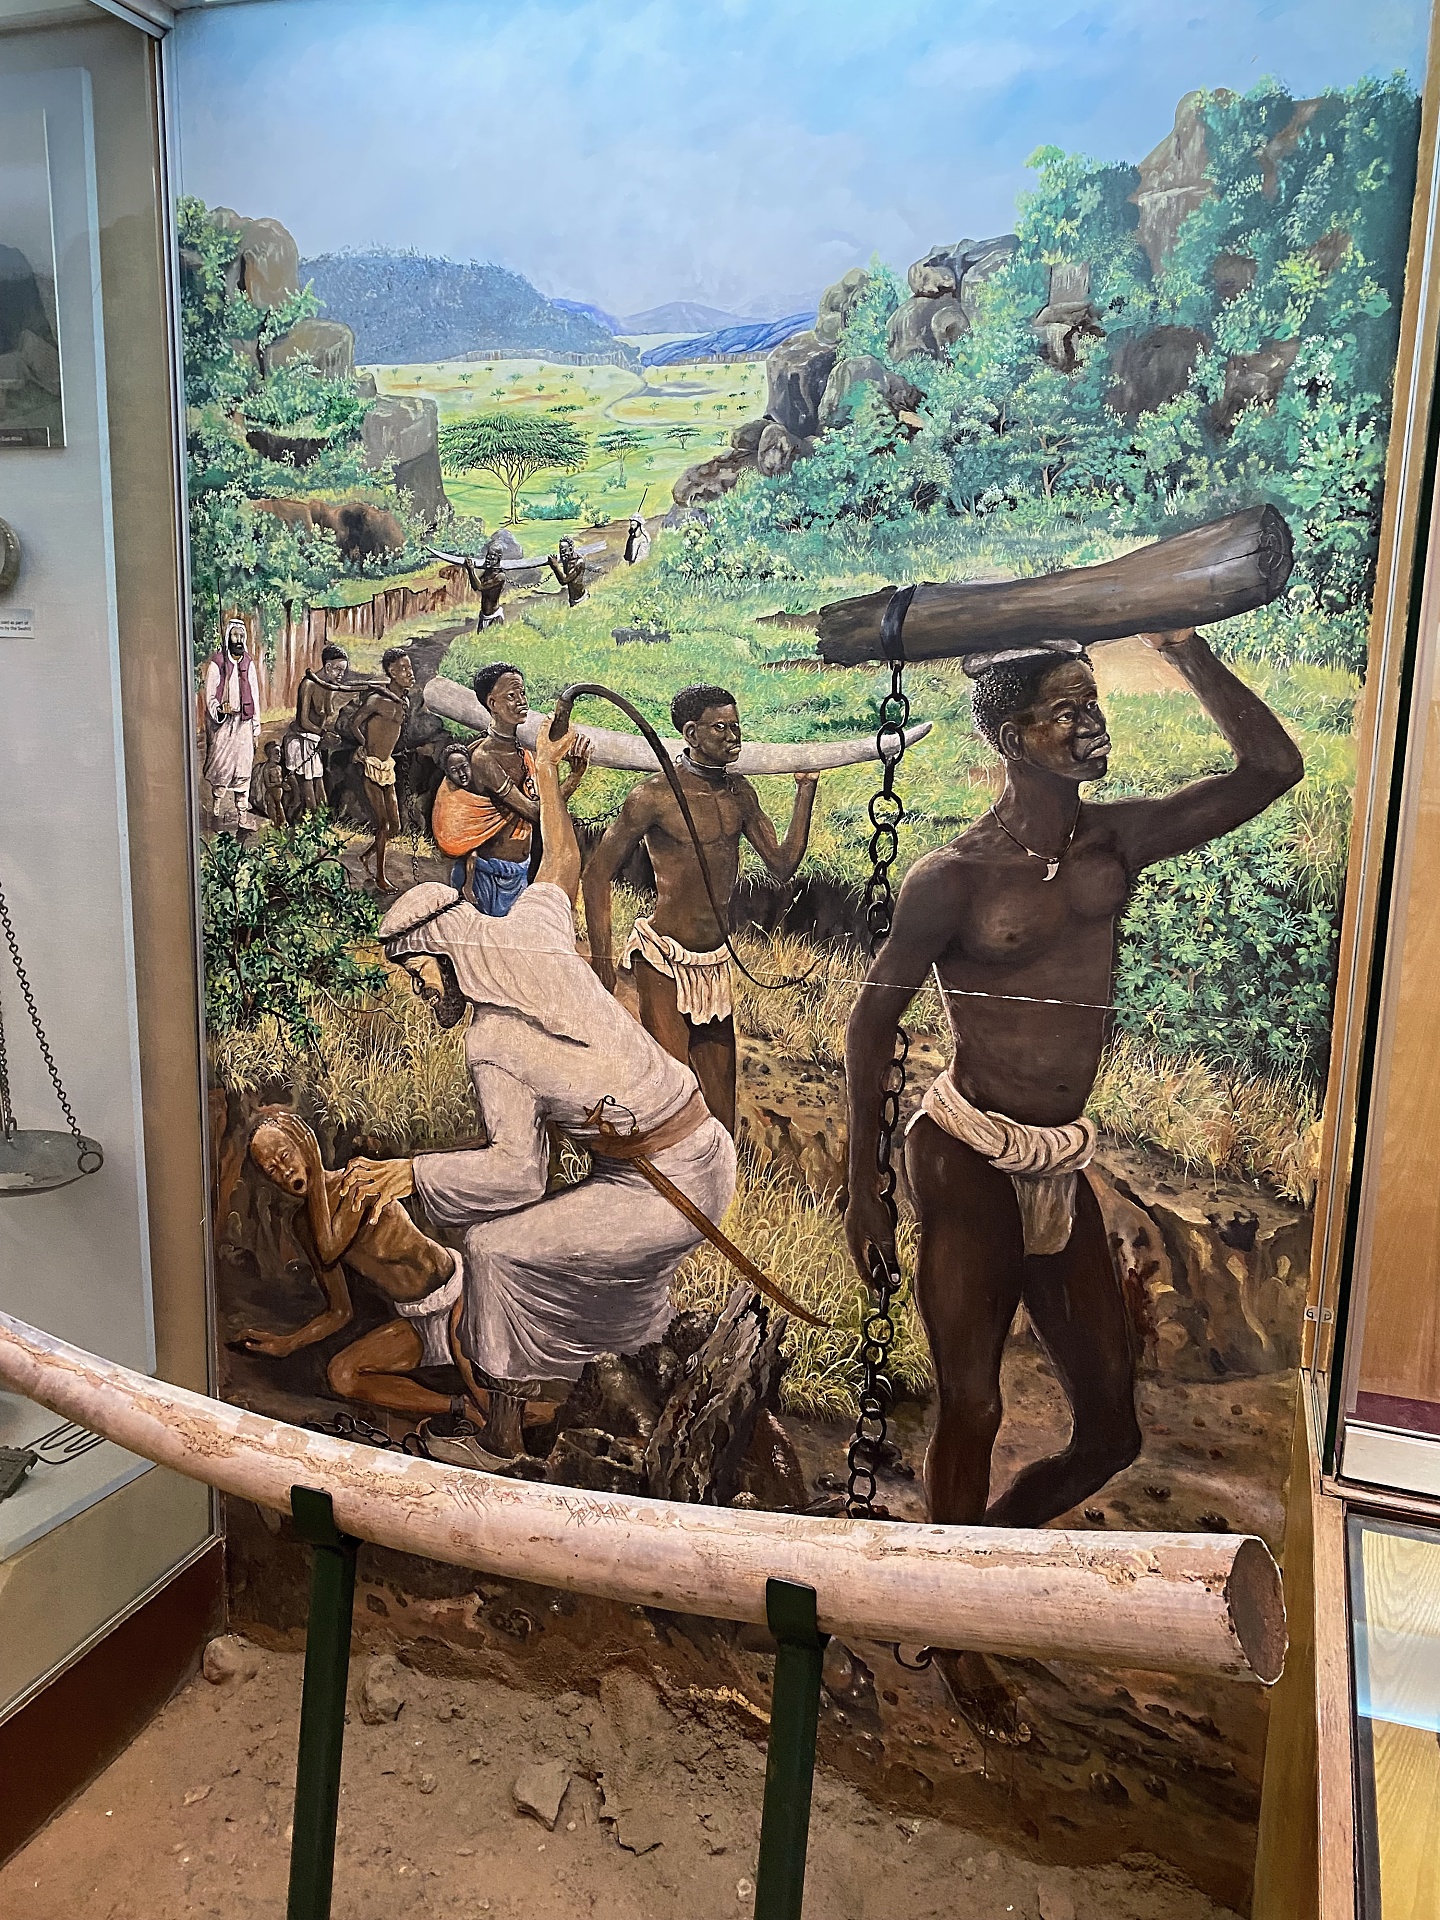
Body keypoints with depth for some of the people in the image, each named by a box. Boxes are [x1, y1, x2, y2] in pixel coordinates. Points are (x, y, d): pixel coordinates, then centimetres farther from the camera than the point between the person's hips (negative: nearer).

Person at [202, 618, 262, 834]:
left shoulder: (248, 664, 9)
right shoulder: (216, 664, -5)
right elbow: (210, 697, -5)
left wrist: (256, 727, 10)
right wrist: (219, 710, -24)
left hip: (244, 723, 4)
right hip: (223, 723, -4)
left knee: (243, 771, 4)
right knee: (221, 770, -5)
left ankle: (242, 816, 9)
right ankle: (218, 814, 4)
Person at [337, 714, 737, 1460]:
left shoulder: (490, 1047, -16)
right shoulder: (534, 931, 1)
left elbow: (517, 1172, -19)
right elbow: (563, 860, 20)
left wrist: (407, 1174, -13)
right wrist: (547, 773, 34)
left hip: (667, 1188, -8)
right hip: (707, 1154, 8)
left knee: (495, 1247, -1)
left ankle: (503, 1414, 12)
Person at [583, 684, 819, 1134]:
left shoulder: (739, 792, 7)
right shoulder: (655, 795, -12)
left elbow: (783, 865, 5)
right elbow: (597, 872, -8)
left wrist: (805, 789, 1)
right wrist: (601, 959, -14)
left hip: (717, 962, 7)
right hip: (665, 962, -6)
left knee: (720, 1089, 12)